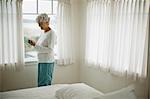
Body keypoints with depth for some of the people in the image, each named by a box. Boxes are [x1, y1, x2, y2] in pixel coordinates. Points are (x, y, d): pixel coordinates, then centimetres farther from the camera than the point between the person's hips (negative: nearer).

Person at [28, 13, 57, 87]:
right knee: (41, 83, 13)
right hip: (41, 61, 9)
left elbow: (50, 50, -21)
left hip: (47, 62, -9)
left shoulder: (51, 33, -14)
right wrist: (34, 44, 1)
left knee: (44, 84, -5)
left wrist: (35, 45, -23)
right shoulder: (43, 33, 12)